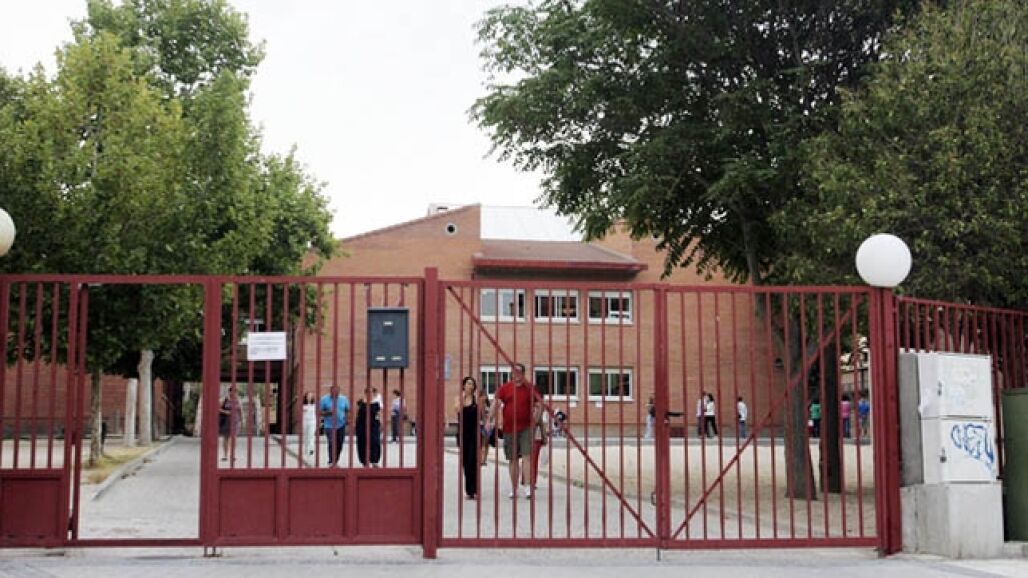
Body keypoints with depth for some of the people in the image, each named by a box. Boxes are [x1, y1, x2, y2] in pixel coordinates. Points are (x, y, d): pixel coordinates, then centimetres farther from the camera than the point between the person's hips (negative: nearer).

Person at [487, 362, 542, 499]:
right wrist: (490, 420, -14)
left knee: (526, 456, -11)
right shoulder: (504, 388, 4)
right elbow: (496, 404, -3)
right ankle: (514, 489, 16)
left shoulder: (529, 388, 3)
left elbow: (537, 406, 9)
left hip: (526, 428, -1)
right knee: (513, 459, 8)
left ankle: (528, 487, -11)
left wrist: (534, 420, -6)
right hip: (509, 429, 1)